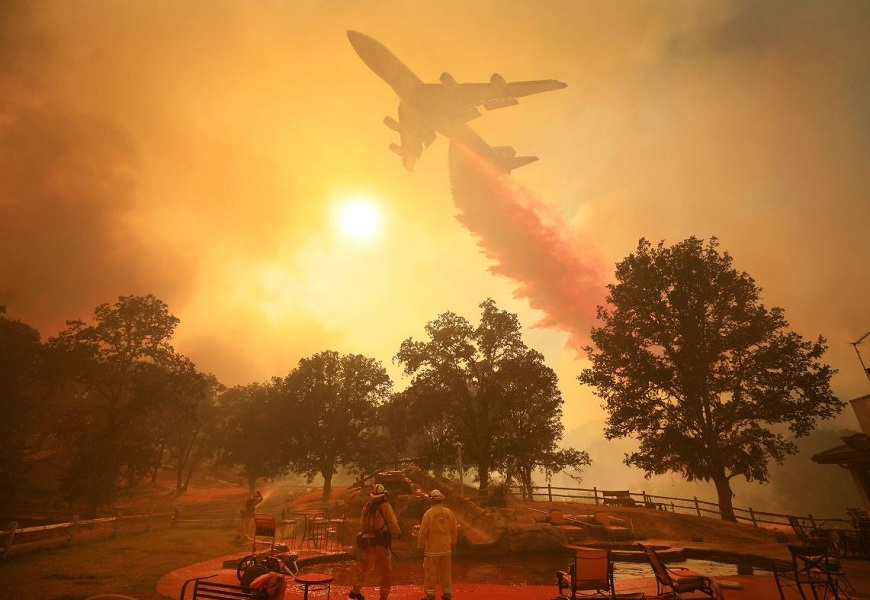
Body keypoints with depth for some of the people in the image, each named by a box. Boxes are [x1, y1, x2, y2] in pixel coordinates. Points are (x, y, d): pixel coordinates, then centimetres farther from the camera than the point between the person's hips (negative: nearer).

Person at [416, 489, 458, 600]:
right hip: (446, 548, 4)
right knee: (445, 571, 16)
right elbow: (455, 529, 7)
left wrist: (420, 546, -1)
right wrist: (453, 542, 21)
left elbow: (423, 531, -12)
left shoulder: (429, 513, -14)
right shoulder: (449, 513, -1)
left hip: (432, 548, -4)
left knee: (430, 571, 7)